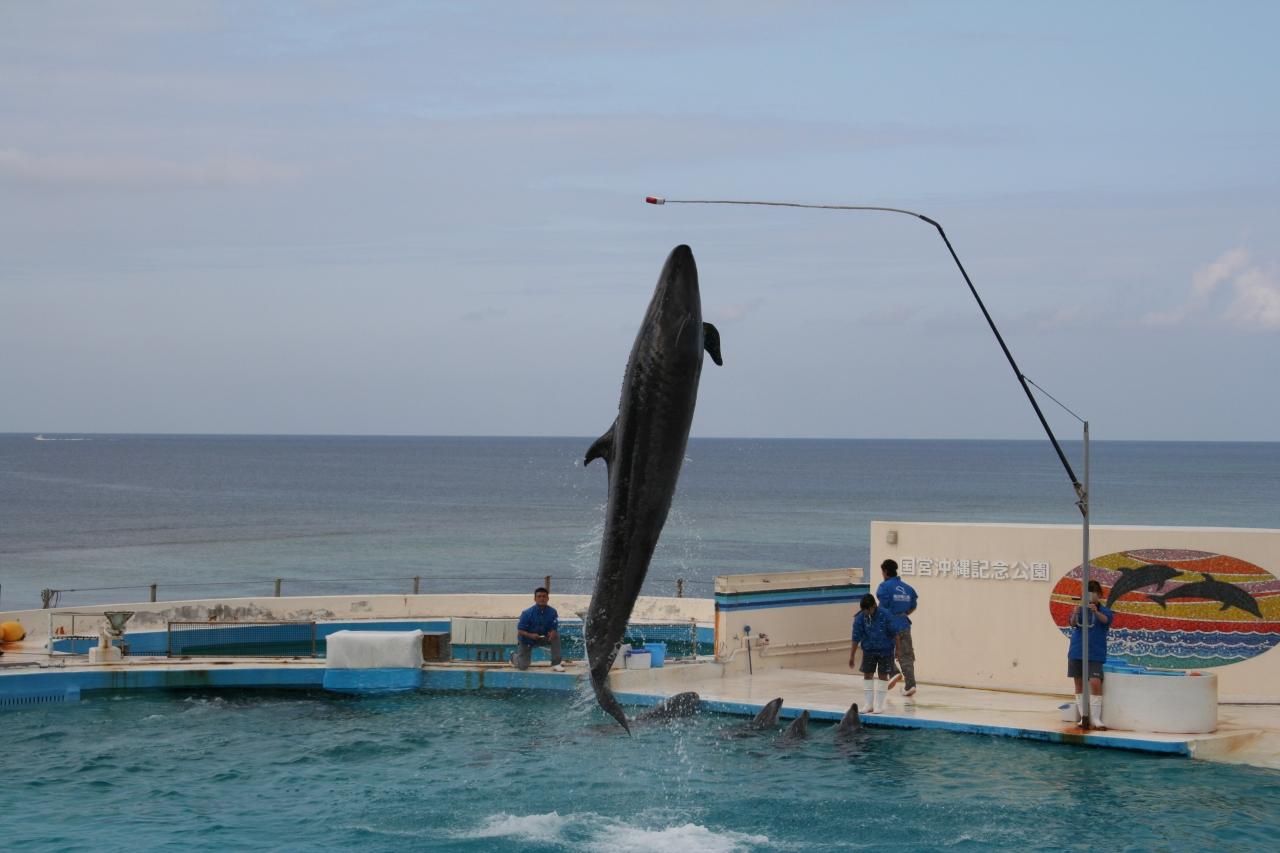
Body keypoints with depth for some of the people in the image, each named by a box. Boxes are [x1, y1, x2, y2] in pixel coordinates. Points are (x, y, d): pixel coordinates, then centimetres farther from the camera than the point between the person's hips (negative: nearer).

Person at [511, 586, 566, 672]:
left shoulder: (552, 612, -17)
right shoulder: (527, 613, -24)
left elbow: (554, 628, -9)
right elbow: (520, 631, -19)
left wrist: (552, 633, -34)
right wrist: (531, 635, -38)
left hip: (542, 638, 2)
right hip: (527, 640, -2)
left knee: (556, 636, -26)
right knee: (523, 666, -3)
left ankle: (556, 664, -16)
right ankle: (514, 655, 34)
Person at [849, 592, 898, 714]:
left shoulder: (885, 615, -18)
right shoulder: (860, 618, -12)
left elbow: (893, 633, -8)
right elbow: (856, 638, -6)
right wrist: (852, 656, -4)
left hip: (885, 650, -2)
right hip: (869, 650, 3)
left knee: (883, 675, 1)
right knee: (867, 675, 2)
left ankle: (880, 705, 9)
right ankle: (869, 704, 11)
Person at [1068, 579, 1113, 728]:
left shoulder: (1104, 611, -2)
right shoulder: (1079, 609, 4)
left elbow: (1105, 619, -24)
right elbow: (1073, 624, -13)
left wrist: (1096, 612, -46)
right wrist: (1075, 614, -36)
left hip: (1095, 654, -3)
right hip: (1077, 653, 3)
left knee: (1095, 683, -13)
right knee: (1079, 684, 6)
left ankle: (1096, 718, -7)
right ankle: (1084, 717, 15)